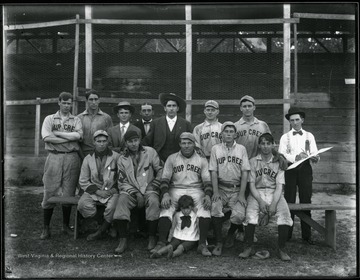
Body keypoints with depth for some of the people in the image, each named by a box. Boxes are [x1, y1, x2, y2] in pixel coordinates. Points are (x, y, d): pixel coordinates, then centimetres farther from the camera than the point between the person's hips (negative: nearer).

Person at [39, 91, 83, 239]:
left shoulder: (76, 120, 13)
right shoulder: (49, 119, 11)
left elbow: (78, 135, -7)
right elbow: (46, 137, -7)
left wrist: (57, 133, -6)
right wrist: (70, 138, -7)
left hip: (72, 158, 1)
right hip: (54, 157, -1)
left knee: (69, 193, 4)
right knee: (50, 192, -2)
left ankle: (66, 226, 18)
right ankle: (46, 228, 8)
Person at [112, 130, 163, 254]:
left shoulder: (150, 152, 5)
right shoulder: (122, 159, 9)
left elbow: (160, 171, 7)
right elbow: (122, 182, 5)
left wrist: (153, 186, -3)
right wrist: (135, 193, -10)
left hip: (149, 189, -1)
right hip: (130, 191, 1)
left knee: (154, 201, -34)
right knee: (122, 200, -31)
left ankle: (152, 238, -19)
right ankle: (123, 240, -28)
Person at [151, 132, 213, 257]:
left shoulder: (202, 160, 12)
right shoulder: (172, 158, 12)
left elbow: (207, 181, 4)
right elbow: (165, 179, 3)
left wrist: (207, 195, -16)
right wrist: (165, 194, -16)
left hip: (196, 190, 0)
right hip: (176, 189, 1)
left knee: (205, 207, -30)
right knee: (166, 208, -28)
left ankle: (202, 244, -29)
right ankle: (161, 243, -28)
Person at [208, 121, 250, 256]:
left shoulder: (241, 149, 8)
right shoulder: (216, 148, 9)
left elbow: (245, 172, 2)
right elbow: (213, 172, 3)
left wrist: (241, 194, -7)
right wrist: (215, 192, -10)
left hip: (236, 189, 0)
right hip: (221, 188, 0)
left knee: (239, 215, -22)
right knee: (215, 209, -28)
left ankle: (231, 234, 14)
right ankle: (218, 243, -13)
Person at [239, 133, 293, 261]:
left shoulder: (278, 162, 9)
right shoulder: (253, 161, 8)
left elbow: (279, 186, -1)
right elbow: (252, 184, 1)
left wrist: (274, 203, -18)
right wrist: (260, 201, -16)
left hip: (274, 193, 1)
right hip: (257, 193, -1)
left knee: (285, 213, -29)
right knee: (251, 213, -31)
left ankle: (281, 248, -16)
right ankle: (248, 248, -18)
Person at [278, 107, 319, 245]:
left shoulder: (309, 136, 13)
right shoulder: (285, 137, 8)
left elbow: (315, 154, 4)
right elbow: (281, 155, -4)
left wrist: (315, 158, -19)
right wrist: (295, 157, -19)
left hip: (305, 169, 1)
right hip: (290, 169, -1)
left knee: (306, 201, 2)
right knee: (289, 201, 0)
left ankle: (306, 235, 10)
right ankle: (287, 233, 10)